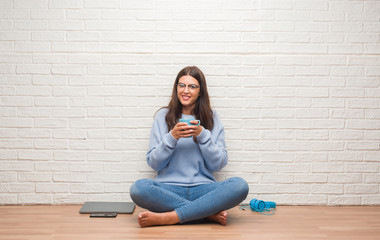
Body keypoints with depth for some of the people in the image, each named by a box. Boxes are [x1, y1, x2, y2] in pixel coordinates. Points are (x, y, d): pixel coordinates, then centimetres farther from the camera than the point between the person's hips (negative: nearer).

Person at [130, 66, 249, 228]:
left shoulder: (211, 118, 10)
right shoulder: (163, 116, 9)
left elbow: (218, 164, 4)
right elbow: (154, 163, 4)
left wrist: (202, 135, -9)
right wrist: (172, 137, -11)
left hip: (203, 188, 1)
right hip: (169, 188, 0)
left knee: (240, 186, -28)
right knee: (138, 189, -31)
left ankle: (167, 218, -26)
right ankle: (209, 213, -20)